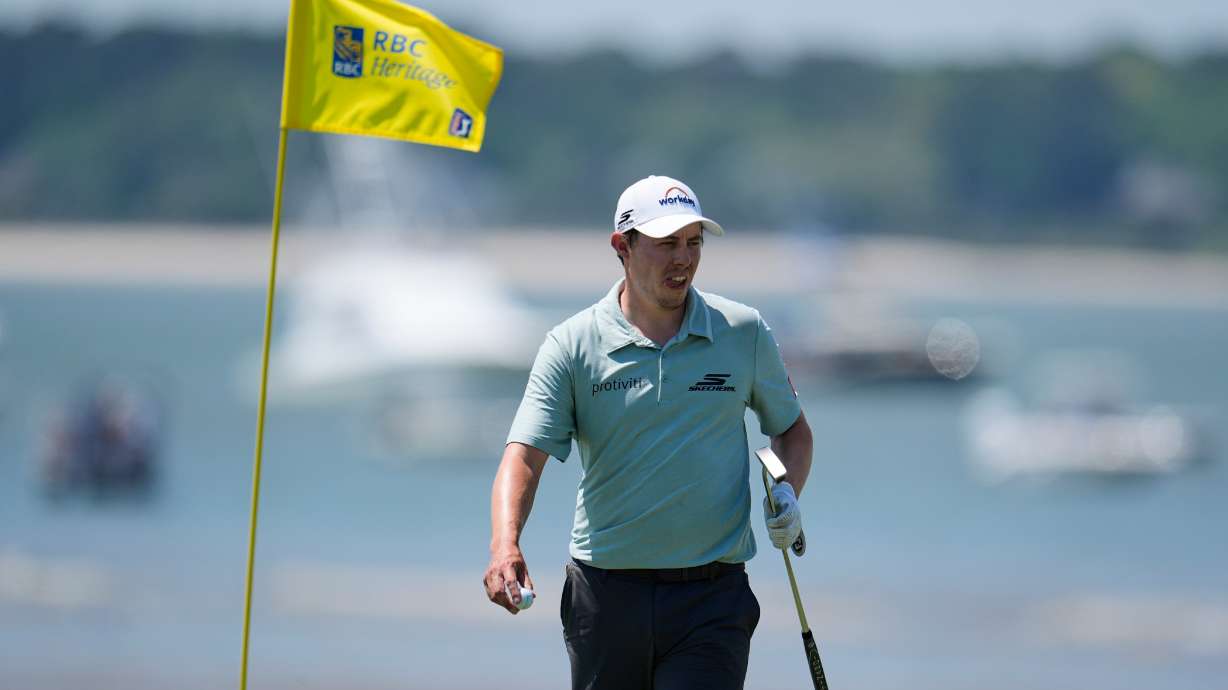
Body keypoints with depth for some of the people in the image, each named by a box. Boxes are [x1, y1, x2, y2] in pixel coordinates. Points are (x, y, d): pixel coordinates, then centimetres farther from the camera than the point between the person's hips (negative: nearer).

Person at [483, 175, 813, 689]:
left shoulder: (745, 332, 5)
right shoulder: (572, 346, -1)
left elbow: (791, 428, 20)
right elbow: (524, 454, -9)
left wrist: (787, 493, -2)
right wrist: (505, 546, -27)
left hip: (712, 597, 0)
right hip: (606, 596, 0)